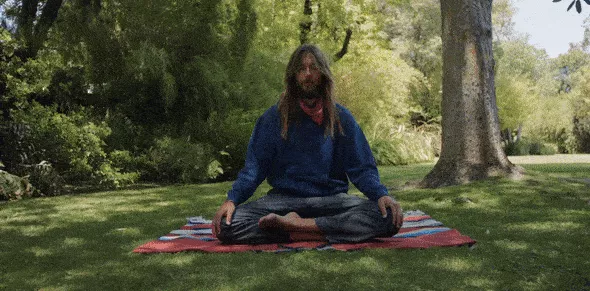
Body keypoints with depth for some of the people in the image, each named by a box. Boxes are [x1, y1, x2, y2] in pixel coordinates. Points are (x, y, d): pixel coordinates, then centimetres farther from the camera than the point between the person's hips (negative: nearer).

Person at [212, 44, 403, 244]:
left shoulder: (341, 118, 7)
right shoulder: (273, 118, 6)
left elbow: (361, 167, 4)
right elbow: (254, 166, 0)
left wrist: (381, 194, -17)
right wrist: (232, 199, -17)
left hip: (332, 199, 1)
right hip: (284, 199, 0)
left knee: (388, 218, -28)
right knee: (227, 226, -26)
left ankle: (298, 224, -23)